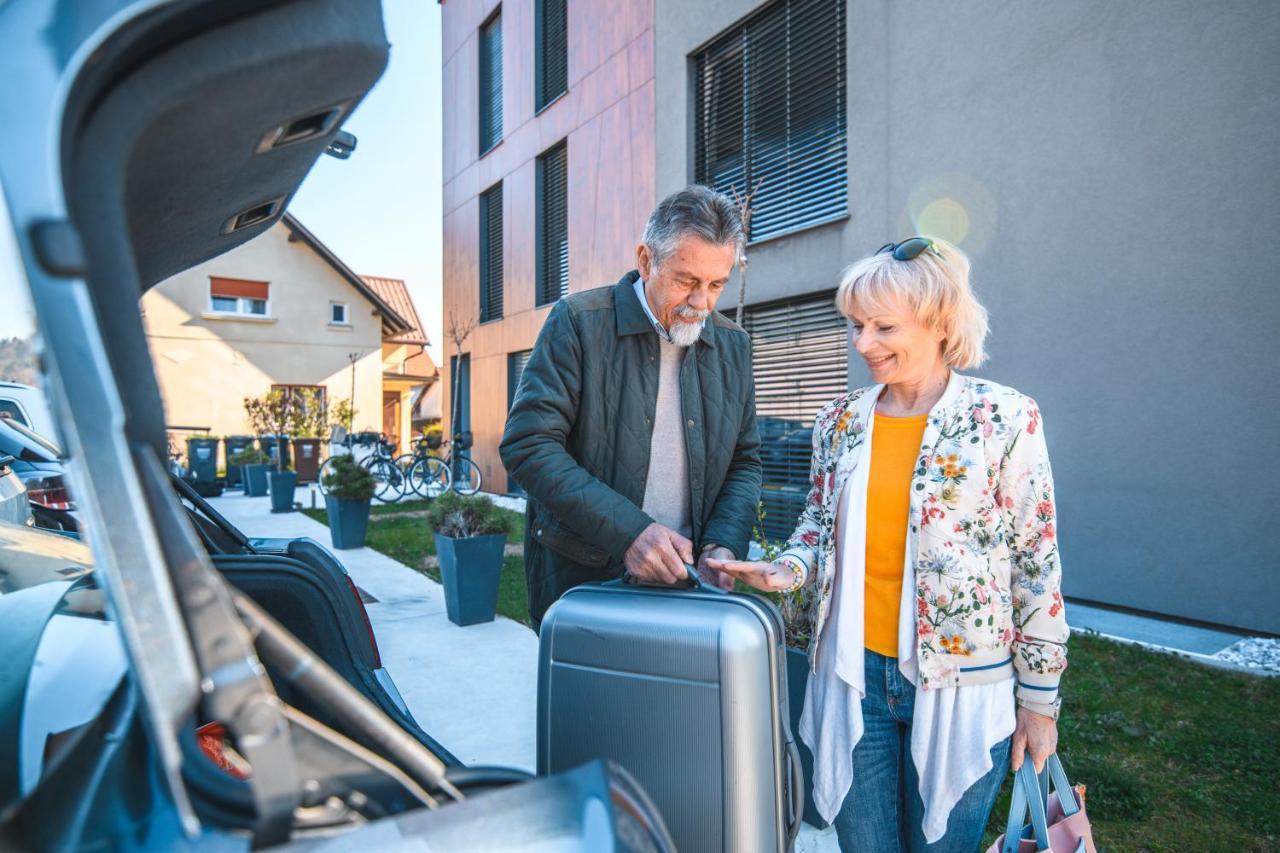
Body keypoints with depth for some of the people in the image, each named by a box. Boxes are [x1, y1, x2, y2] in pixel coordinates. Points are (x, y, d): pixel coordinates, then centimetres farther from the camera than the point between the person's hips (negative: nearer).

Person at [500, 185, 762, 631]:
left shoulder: (733, 344, 5)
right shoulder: (578, 321, -9)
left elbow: (745, 462, 9)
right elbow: (528, 445, -16)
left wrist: (724, 545, -9)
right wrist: (628, 532, -24)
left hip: (684, 578, 4)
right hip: (579, 575, -3)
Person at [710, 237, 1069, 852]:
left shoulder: (1006, 420, -9)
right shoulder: (841, 420, 1)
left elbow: (1037, 564, -5)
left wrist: (1040, 698, -1)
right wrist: (787, 571, -10)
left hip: (960, 683, -2)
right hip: (854, 672, 3)